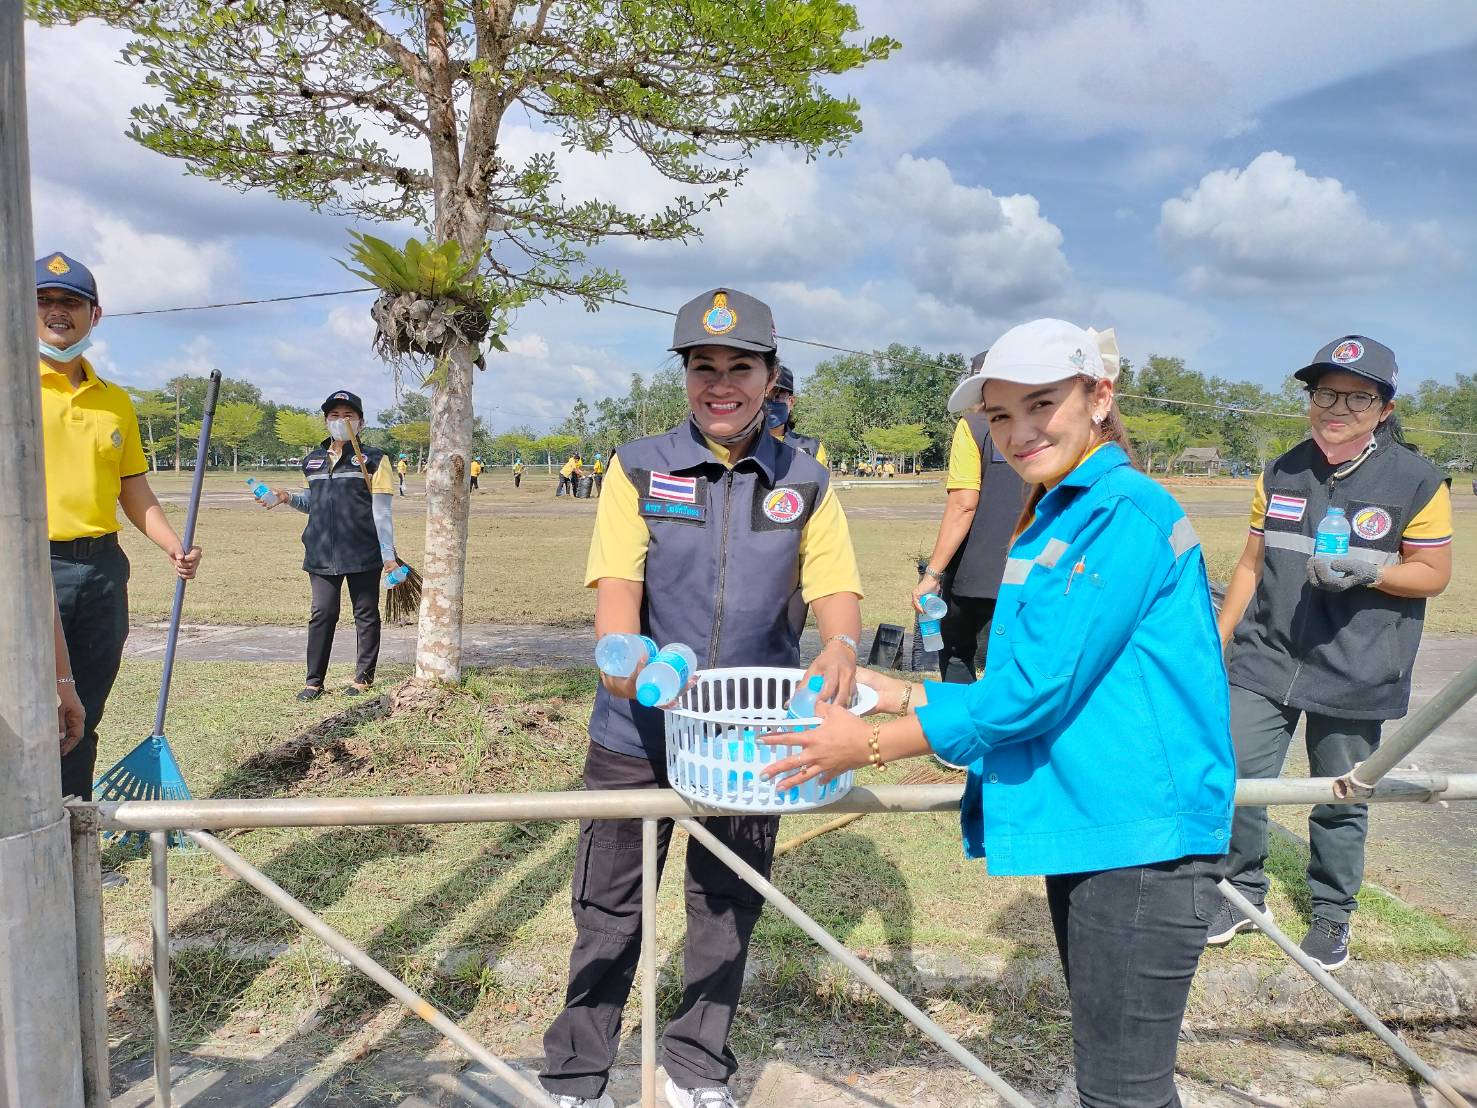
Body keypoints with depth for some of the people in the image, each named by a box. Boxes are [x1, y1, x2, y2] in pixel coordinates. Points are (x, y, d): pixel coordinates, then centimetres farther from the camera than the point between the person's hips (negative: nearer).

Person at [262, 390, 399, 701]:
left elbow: (382, 511, -5)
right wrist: (289, 498, 4)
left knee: (366, 615, 7)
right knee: (322, 614, 5)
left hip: (363, 554, -4)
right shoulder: (313, 461, 13)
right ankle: (314, 680, 12)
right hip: (322, 554, 4)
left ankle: (364, 677, 18)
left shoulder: (374, 459, -2)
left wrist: (388, 555, -10)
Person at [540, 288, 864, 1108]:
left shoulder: (805, 485, 4)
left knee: (727, 910, 14)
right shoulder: (639, 468, -1)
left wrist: (840, 646, -25)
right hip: (637, 732, -1)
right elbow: (617, 583, -11)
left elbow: (836, 587, -2)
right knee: (608, 911, 8)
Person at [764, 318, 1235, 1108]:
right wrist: (897, 694, 10)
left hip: (1141, 835, -9)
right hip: (1083, 832, 9)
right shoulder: (1047, 526, 13)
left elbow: (1038, 688, -20)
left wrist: (874, 744, -13)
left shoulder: (1129, 511, -16)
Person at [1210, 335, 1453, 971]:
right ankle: (1244, 893, 22)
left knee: (1341, 801, 9)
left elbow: (1434, 573, -1)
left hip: (1354, 676, -3)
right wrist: (1216, 643, 11)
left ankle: (1332, 915, 31)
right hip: (1264, 661, 3)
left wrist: (1369, 571, -20)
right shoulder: (1281, 475, 8)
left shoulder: (1417, 482, -3)